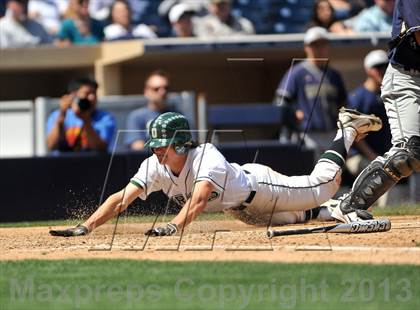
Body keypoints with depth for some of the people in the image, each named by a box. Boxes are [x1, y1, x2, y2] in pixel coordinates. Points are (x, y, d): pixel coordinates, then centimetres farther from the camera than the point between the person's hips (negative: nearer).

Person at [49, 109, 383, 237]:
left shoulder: (208, 159, -44)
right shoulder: (155, 167, -27)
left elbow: (198, 199, -60)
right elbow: (122, 199, -33)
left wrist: (174, 226, -79)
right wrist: (85, 227, -47)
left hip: (259, 187, -6)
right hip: (240, 209, 6)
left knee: (322, 186, 11)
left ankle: (348, 130, 32)